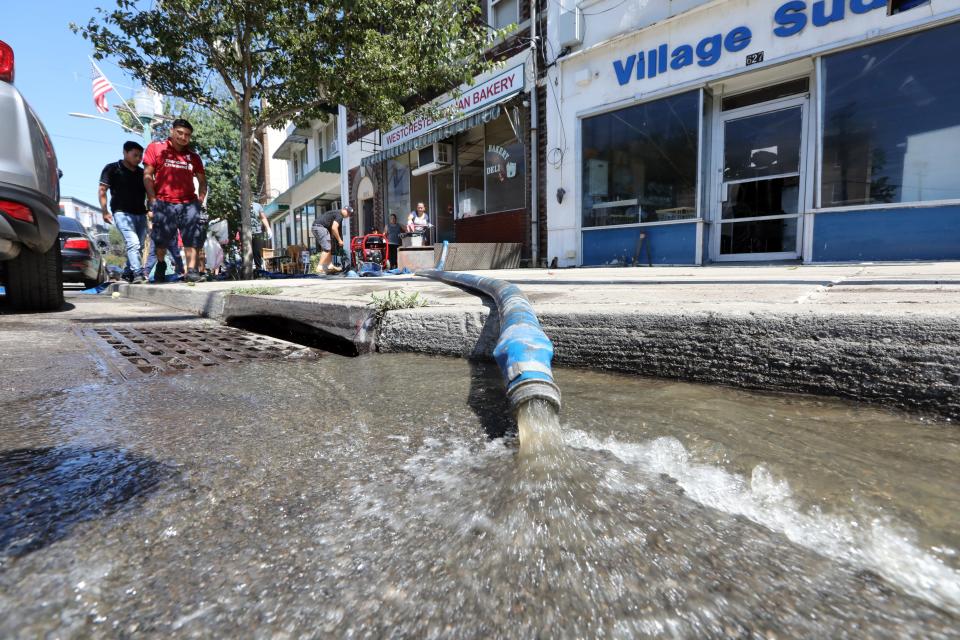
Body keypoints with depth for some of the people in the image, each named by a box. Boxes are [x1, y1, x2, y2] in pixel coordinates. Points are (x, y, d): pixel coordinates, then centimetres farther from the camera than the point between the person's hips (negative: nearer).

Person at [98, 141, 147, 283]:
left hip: (141, 214, 5)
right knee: (132, 243, -21)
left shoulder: (142, 173, 16)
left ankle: (127, 272, 21)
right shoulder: (112, 169, 2)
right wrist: (105, 211, -9)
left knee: (137, 245, 8)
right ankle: (137, 273, -26)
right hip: (122, 213, -5)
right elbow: (102, 190, 0)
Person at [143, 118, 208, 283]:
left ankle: (192, 270, -14)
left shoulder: (193, 157, 14)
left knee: (192, 237, -12)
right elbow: (147, 175, 2)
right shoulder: (155, 148, 6)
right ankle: (160, 264, 33)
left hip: (189, 203, 2)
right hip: (164, 203, -1)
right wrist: (153, 202, -5)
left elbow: (202, 180, 18)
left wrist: (200, 200, 2)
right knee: (161, 240, 9)